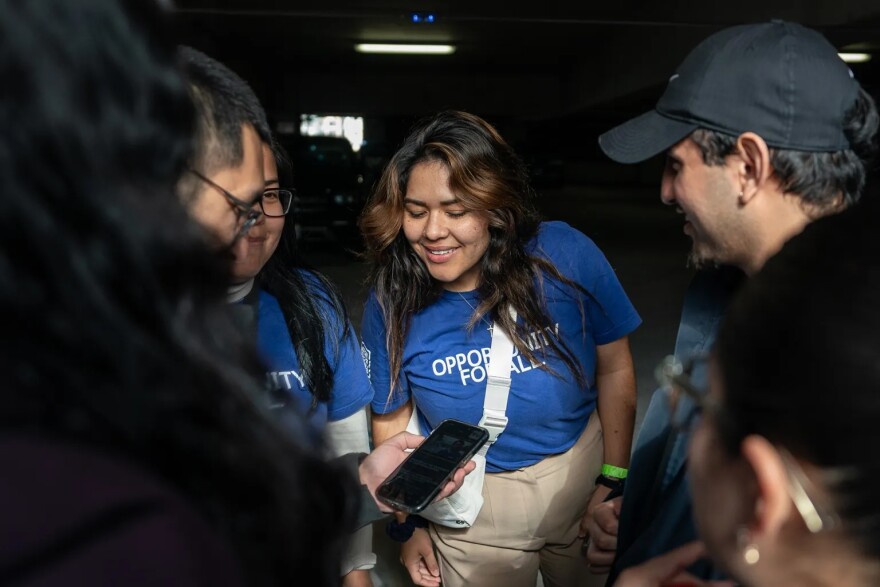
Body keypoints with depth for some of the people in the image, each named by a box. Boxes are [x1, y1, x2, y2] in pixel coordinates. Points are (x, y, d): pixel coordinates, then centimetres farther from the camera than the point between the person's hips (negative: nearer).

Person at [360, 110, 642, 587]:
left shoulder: (566, 256, -21)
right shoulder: (390, 305, -17)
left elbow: (614, 370, -8)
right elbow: (391, 419, -4)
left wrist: (615, 482, -4)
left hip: (582, 474, 1)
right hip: (471, 509, 0)